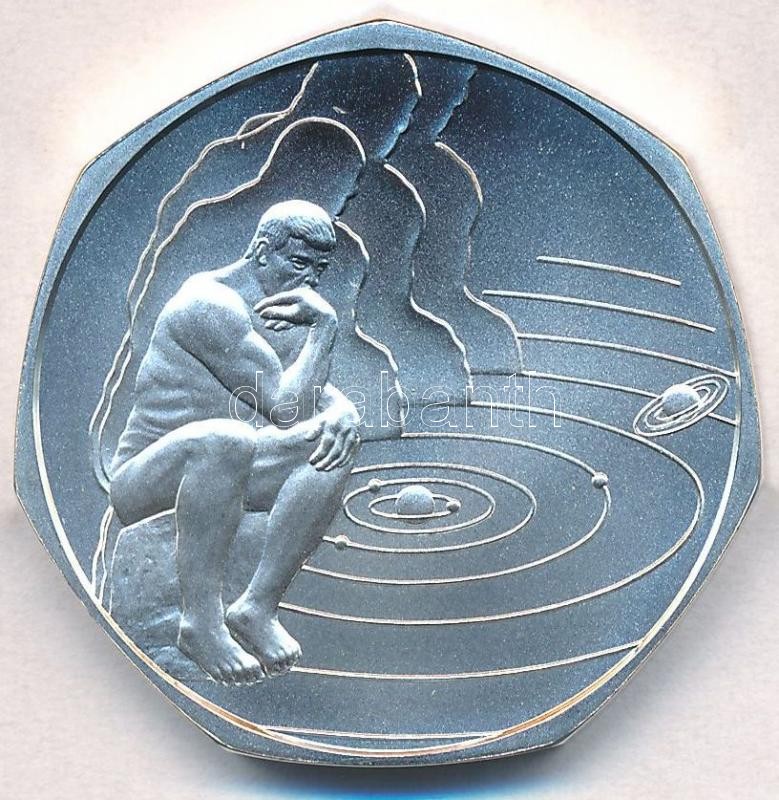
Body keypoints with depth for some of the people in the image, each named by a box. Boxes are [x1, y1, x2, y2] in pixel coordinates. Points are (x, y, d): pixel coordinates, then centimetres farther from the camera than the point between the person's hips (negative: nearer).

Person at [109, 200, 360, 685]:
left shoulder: (290, 315, 9)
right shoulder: (211, 304, -19)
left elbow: (323, 395, 5)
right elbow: (288, 406, -23)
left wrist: (343, 414, -18)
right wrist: (325, 325, -15)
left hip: (220, 476, 8)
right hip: (146, 483, -8)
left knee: (336, 441, -13)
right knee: (224, 439, -39)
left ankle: (259, 606, -14)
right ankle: (201, 621, -26)